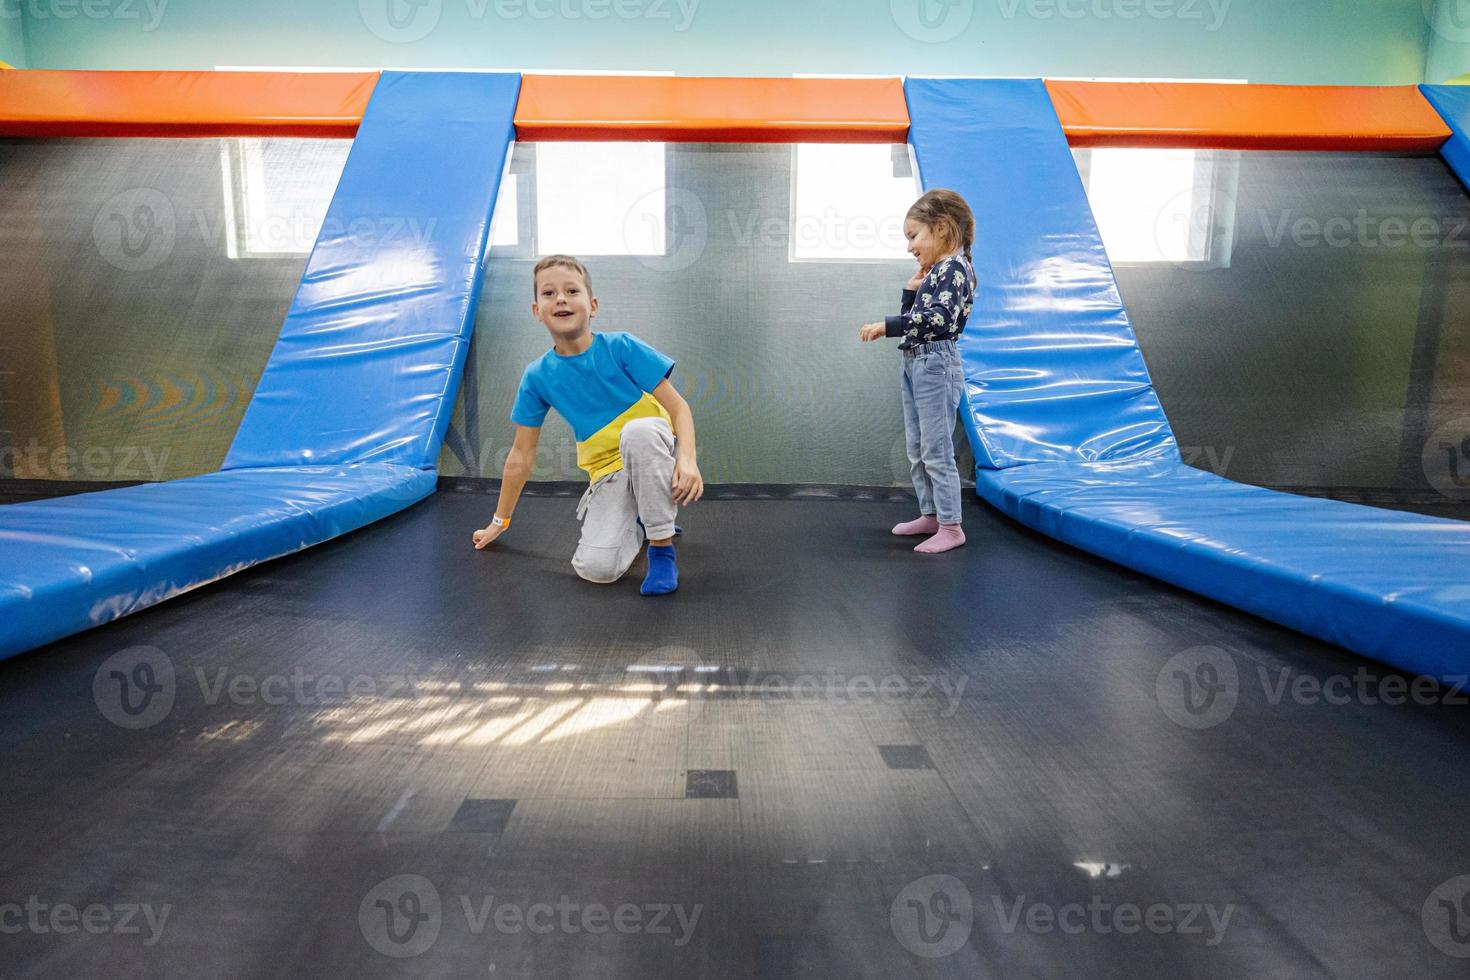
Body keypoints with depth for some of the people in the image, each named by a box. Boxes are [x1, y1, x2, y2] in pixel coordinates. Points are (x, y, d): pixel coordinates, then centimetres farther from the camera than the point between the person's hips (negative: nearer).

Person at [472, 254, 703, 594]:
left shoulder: (621, 347, -11)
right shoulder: (537, 376, -3)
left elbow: (678, 407, -13)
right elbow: (522, 455, 6)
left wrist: (687, 459, -32)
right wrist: (500, 520, 13)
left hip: (655, 455, -2)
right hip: (608, 474, 2)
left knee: (638, 429, -38)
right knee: (595, 567, -23)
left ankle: (662, 548, -21)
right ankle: (636, 523, 15)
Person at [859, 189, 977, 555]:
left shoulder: (955, 267, -12)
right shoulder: (934, 272, 15)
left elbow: (940, 318, -27)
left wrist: (886, 326, -30)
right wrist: (912, 288, 6)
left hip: (936, 366, -10)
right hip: (915, 364, 10)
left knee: (936, 451, -6)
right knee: (916, 450, 15)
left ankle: (951, 527, 1)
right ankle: (930, 514, 27)